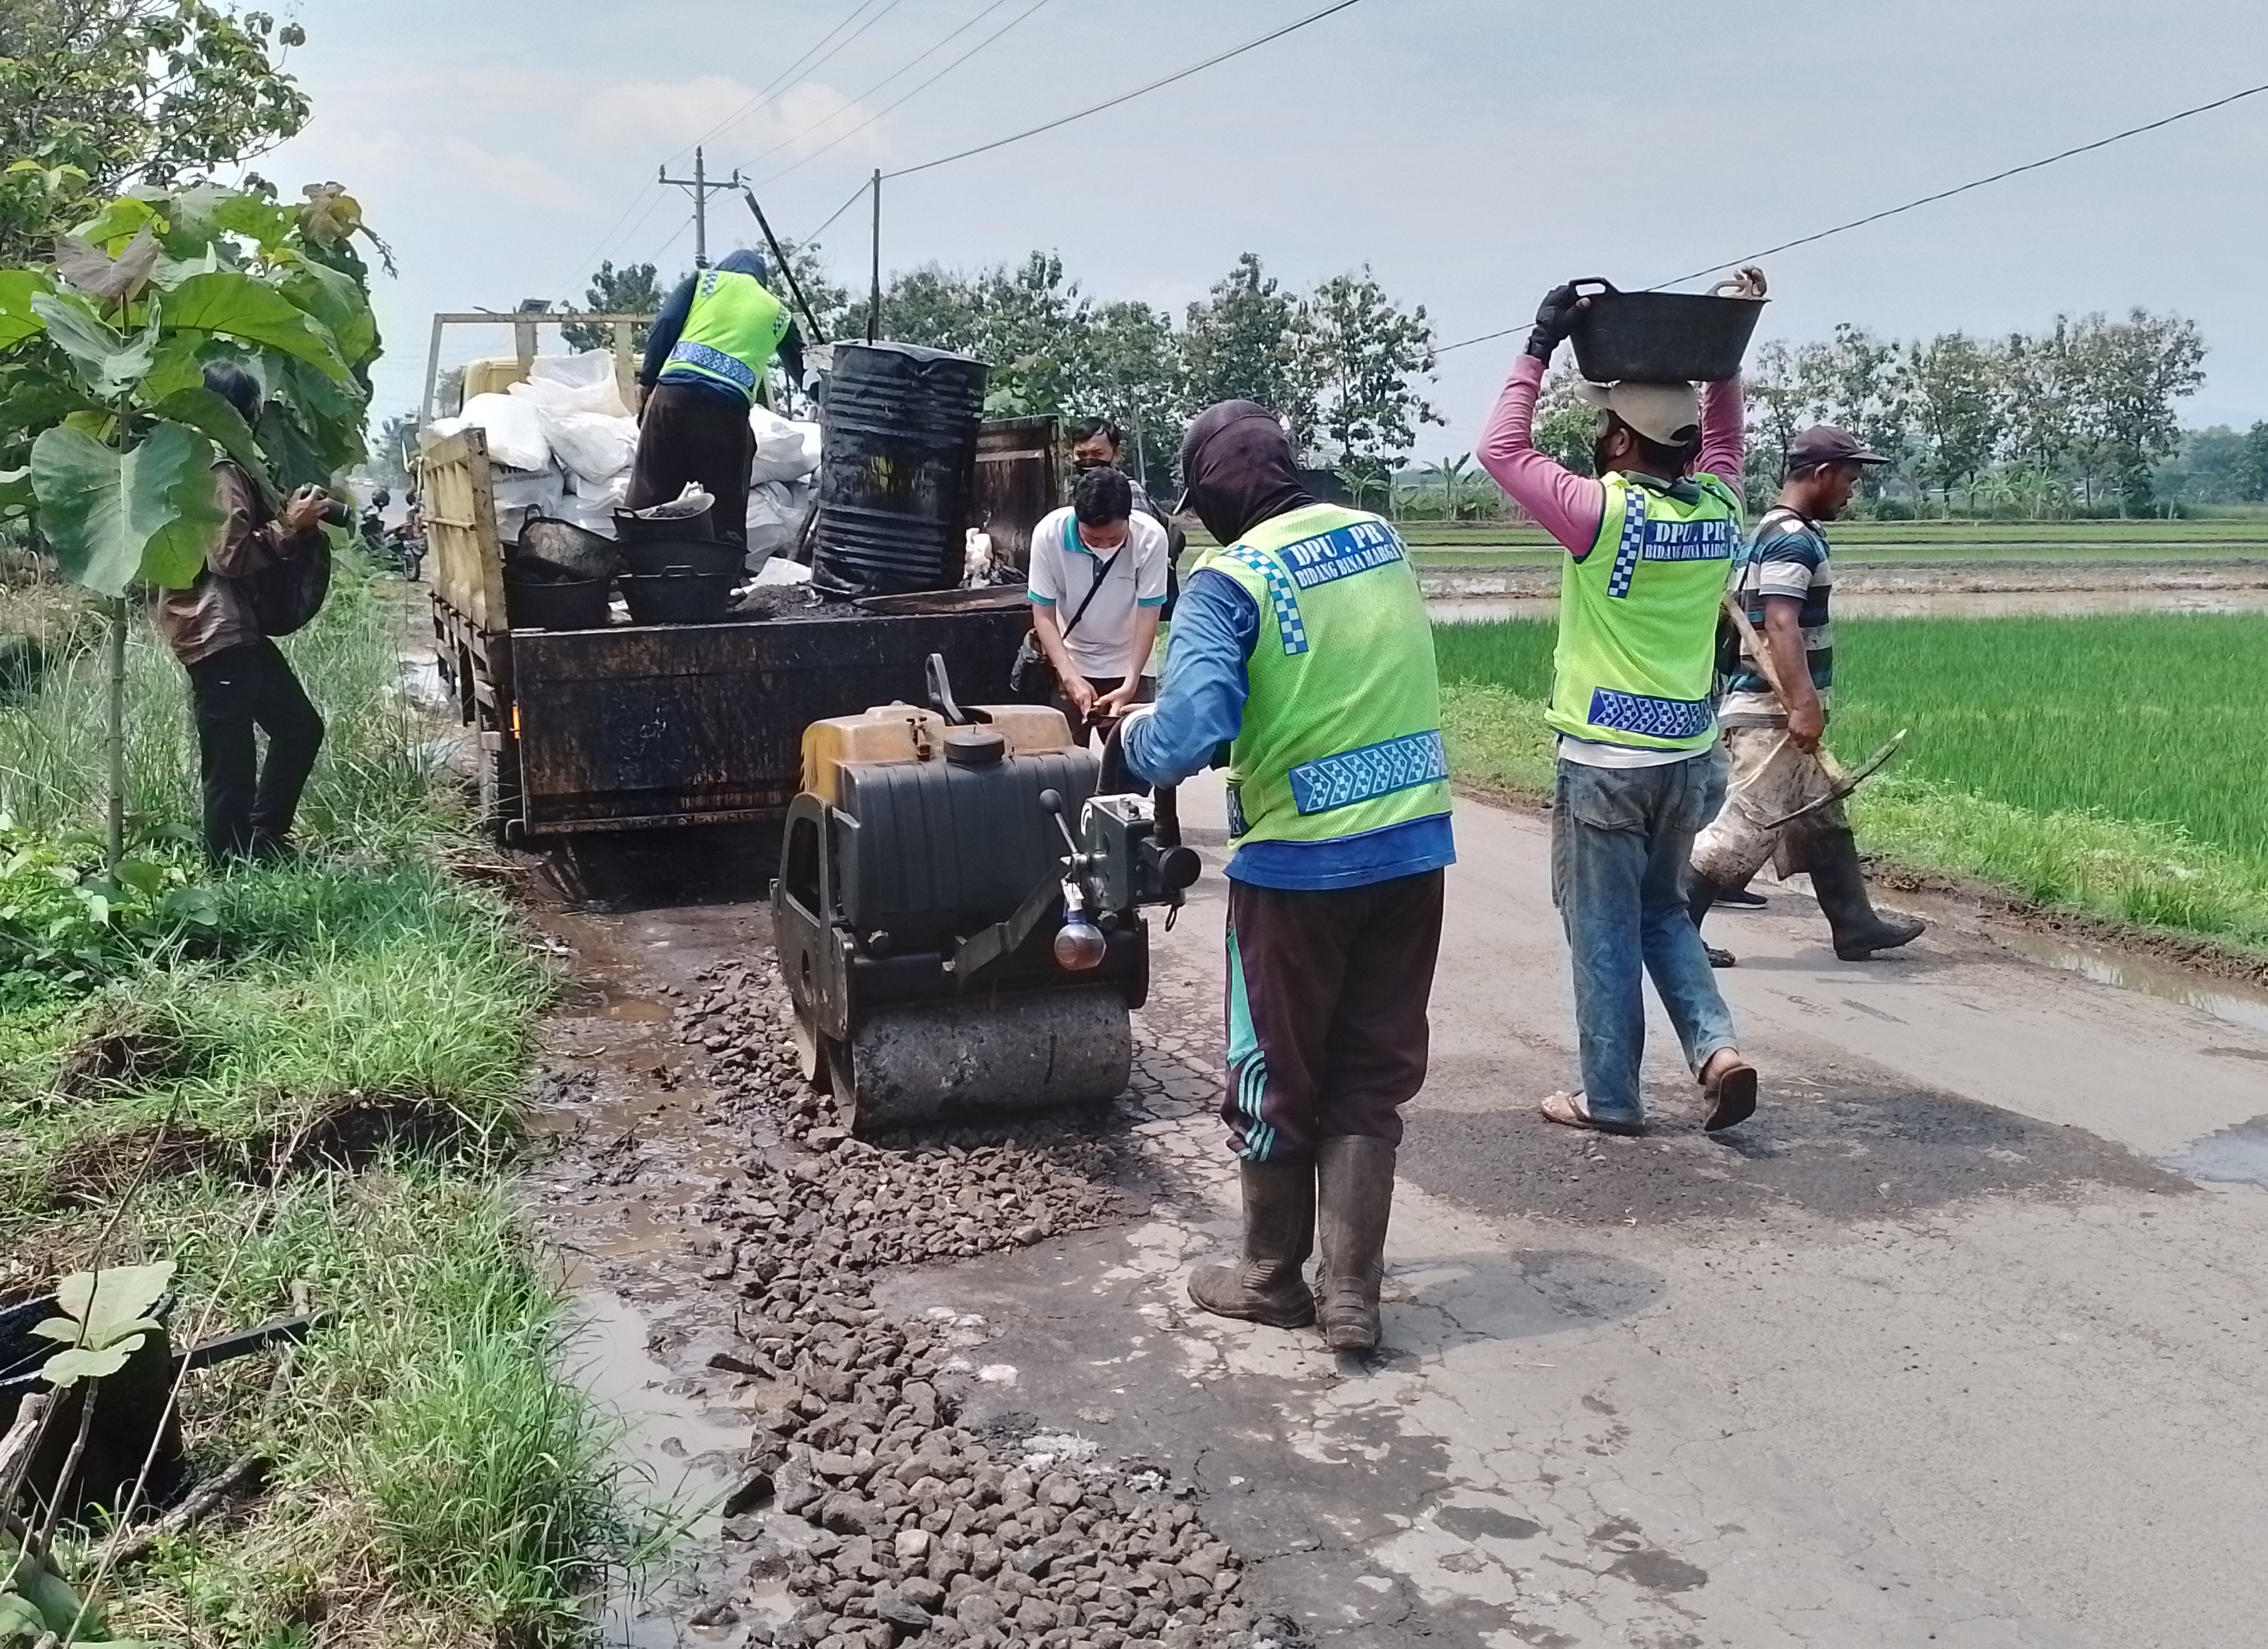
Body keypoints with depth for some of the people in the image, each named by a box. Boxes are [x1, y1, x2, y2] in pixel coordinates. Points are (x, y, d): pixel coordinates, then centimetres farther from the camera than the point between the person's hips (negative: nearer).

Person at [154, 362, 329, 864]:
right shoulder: (220, 471, -15)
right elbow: (230, 555, -22)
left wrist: (291, 521, 11)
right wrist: (290, 526, -15)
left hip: (236, 626, 11)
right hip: (216, 631, -11)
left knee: (300, 726, 17)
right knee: (231, 764, -5)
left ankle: (262, 842, 24)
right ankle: (234, 868, 2)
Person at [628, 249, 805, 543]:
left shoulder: (705, 279, 20)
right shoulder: (777, 312, 23)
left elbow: (664, 326, 7)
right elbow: (802, 370, 33)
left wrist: (647, 381, 10)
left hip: (674, 391, 0)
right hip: (729, 408, 0)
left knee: (647, 496, 2)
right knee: (727, 510, 6)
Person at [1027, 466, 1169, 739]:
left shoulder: (1150, 537, -24)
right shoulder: (1048, 533, -23)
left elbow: (1148, 617, -18)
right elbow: (1044, 616, -17)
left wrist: (1130, 684, -27)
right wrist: (1070, 677, -29)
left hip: (1127, 666, 0)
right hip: (1070, 665, 1)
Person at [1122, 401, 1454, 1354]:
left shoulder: (1230, 579, -14)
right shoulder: (1379, 538, 7)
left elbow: (1185, 739, -25)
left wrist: (1136, 735, -3)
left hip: (1301, 863, -5)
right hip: (1414, 845, 6)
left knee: (1275, 1078, 13)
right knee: (1371, 1076, 13)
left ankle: (1273, 1278, 28)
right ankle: (1351, 1293, 14)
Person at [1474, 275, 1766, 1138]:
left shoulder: (1602, 512, -16)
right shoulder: (1720, 509, 1)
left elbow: (1501, 449, -4)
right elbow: (1722, 442, 25)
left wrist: (1540, 348, 1)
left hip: (1605, 761, -6)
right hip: (1690, 757, 6)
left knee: (1604, 929, 6)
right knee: (1663, 909, 22)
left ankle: (1611, 1098, 14)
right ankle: (1717, 1047, 7)